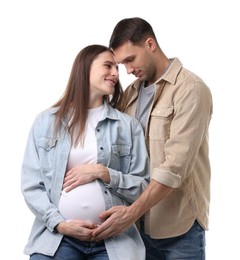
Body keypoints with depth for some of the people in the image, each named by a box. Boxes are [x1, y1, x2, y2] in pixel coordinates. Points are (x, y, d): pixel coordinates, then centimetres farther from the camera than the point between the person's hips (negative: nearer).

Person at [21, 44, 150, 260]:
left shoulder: (128, 125, 6)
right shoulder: (46, 121, 6)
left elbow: (144, 188, 5)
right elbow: (31, 184, 3)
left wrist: (103, 173, -9)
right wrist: (60, 223, -10)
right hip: (56, 236, 0)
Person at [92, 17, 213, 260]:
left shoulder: (191, 90, -11)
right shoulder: (130, 93, 10)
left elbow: (176, 165, -19)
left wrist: (131, 212, -22)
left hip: (179, 224, -5)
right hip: (140, 222, 6)